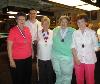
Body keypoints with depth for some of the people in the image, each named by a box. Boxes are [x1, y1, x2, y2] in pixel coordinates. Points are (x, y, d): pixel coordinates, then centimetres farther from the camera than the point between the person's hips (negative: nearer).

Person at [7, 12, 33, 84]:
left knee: (28, 78, 21)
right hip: (17, 60, -5)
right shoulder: (13, 30, -14)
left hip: (28, 58, 5)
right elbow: (9, 47, -14)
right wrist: (11, 60, -14)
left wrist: (32, 51, 14)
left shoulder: (27, 29, 2)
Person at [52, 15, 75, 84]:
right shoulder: (55, 30, 5)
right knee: (58, 74, 19)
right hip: (55, 56, 3)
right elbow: (52, 42, 12)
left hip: (67, 57, -3)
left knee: (67, 75, 8)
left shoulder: (73, 31, -4)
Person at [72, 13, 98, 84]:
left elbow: (95, 46, 3)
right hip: (78, 60, 2)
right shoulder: (75, 33, 2)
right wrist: (76, 58, -8)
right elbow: (73, 46, 1)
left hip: (89, 60, -1)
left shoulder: (92, 32, -3)